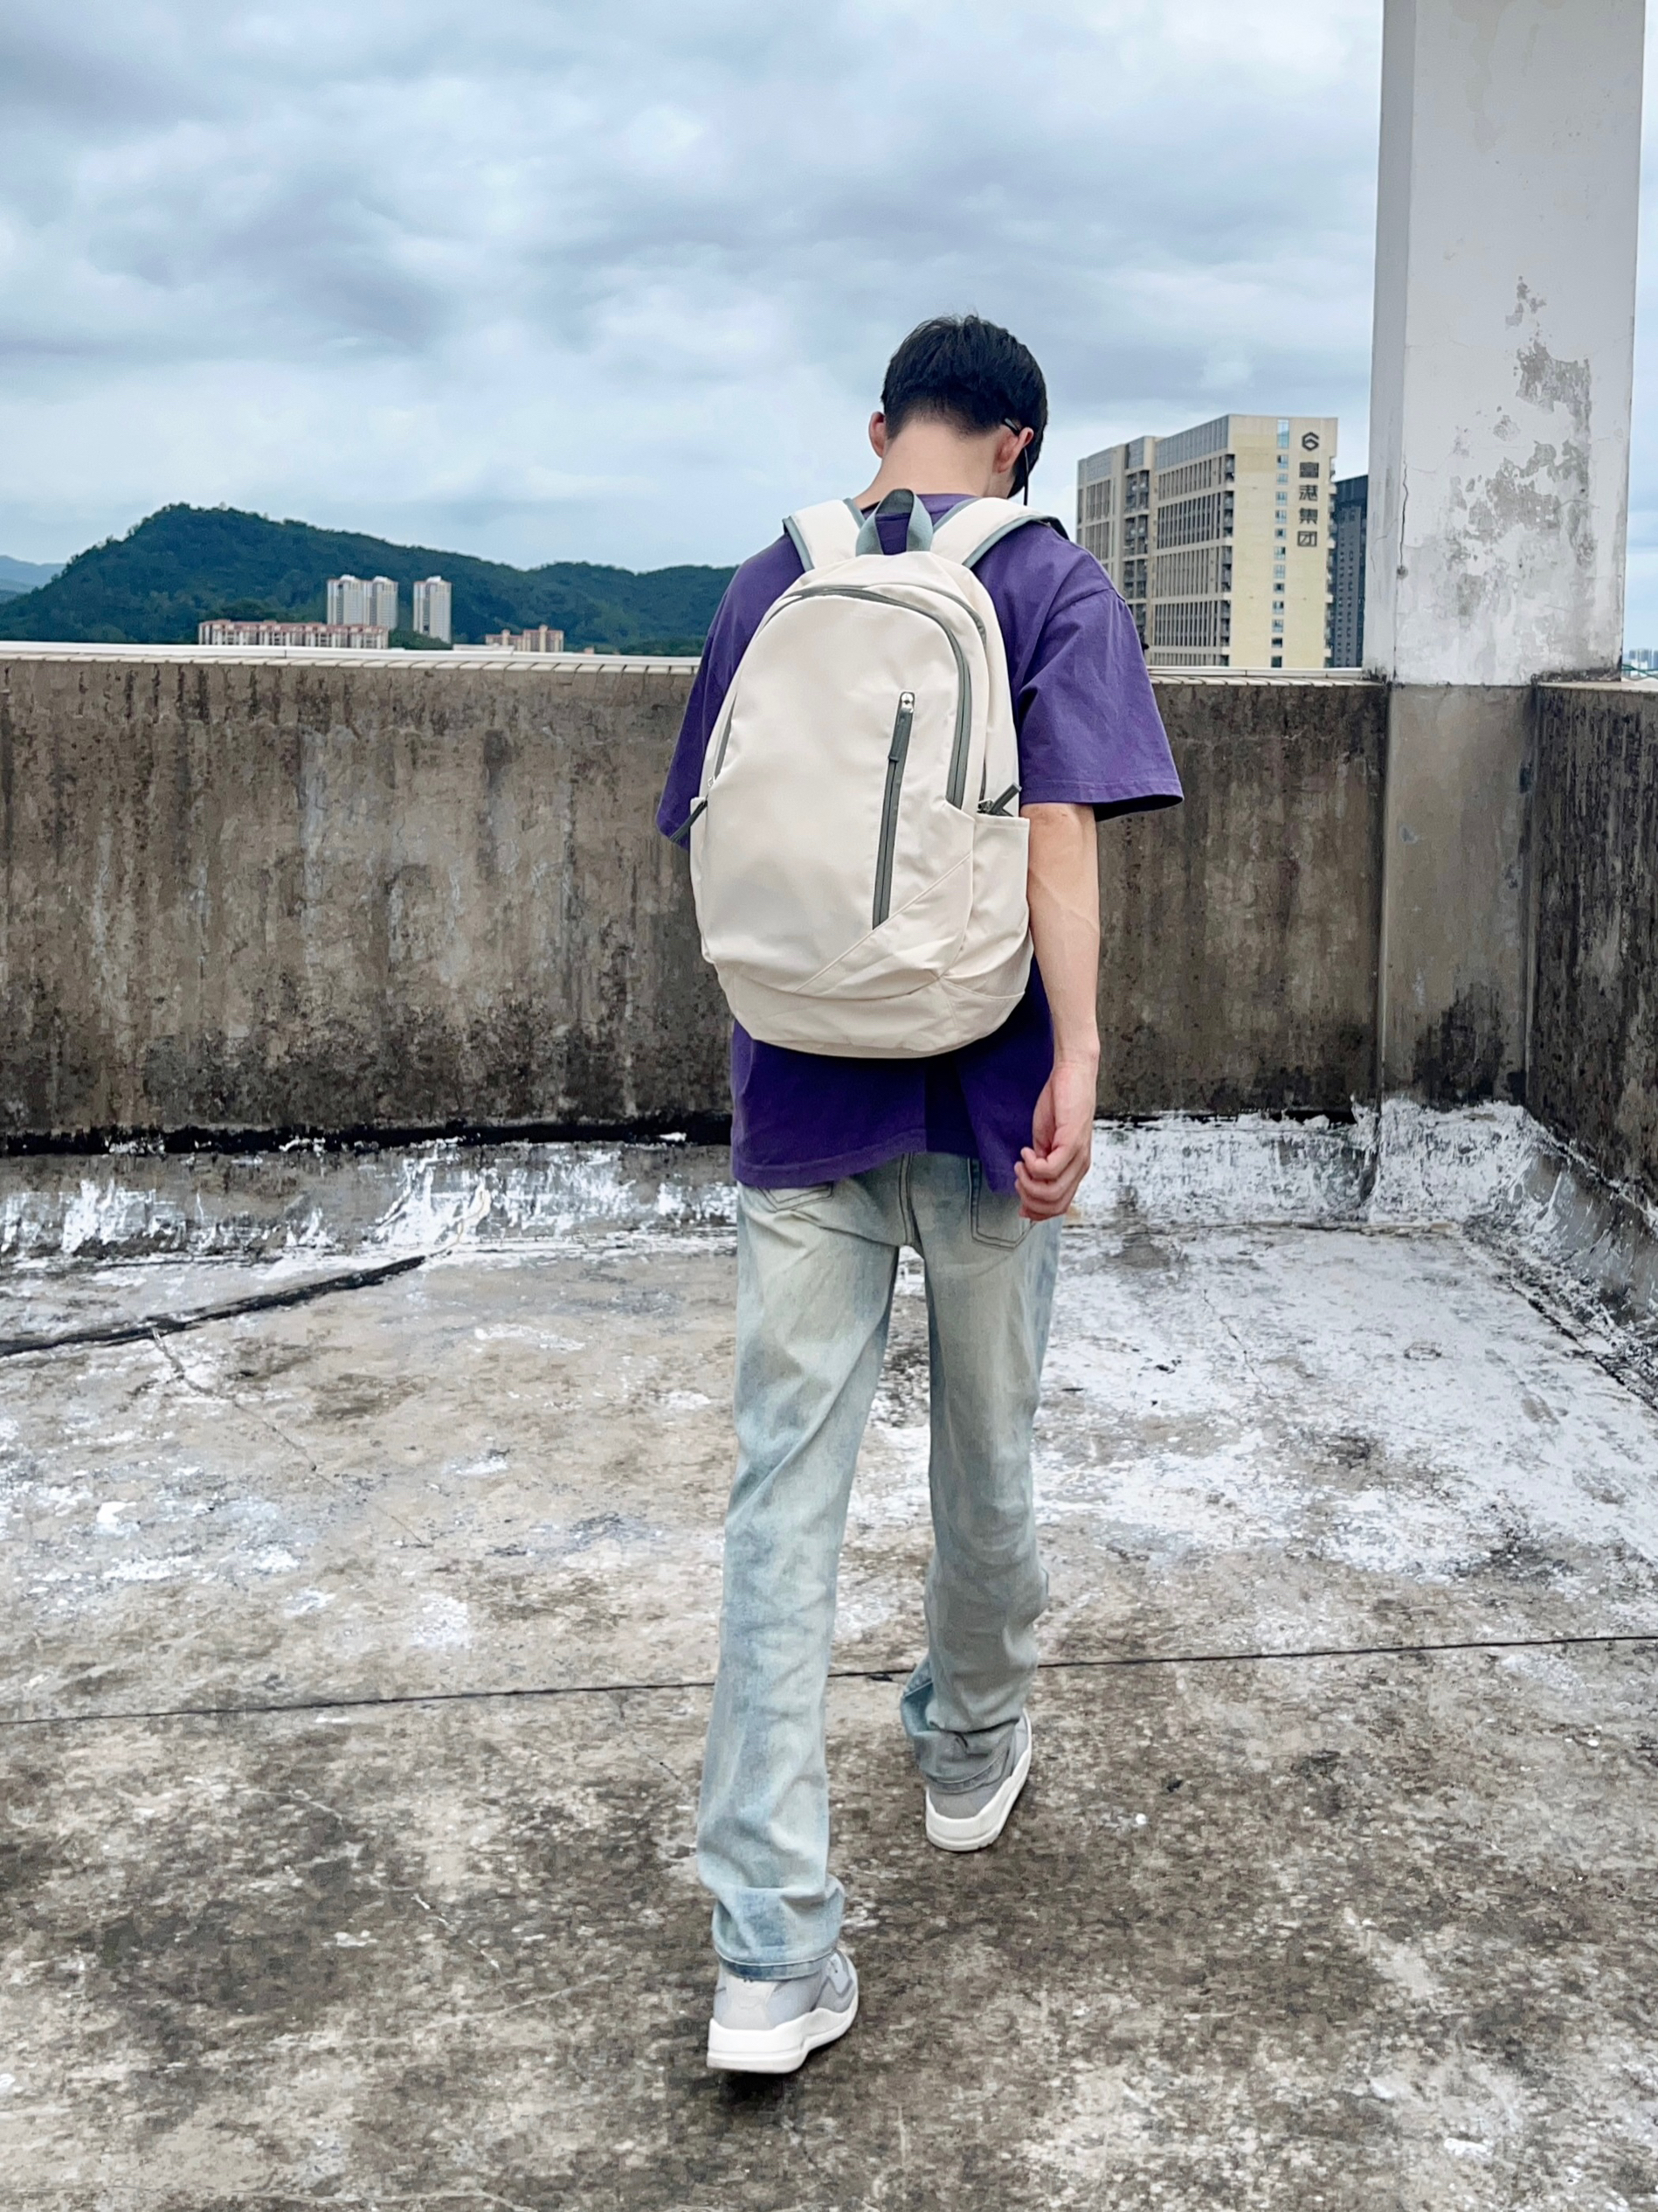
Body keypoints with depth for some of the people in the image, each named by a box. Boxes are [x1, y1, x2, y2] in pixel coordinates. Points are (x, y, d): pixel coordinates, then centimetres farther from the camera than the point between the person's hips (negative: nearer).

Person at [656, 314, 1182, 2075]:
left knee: (784, 1490, 0)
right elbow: (1060, 831, -14)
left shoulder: (769, 583, 8)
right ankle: (972, 1753, 42)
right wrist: (1076, 1056, -16)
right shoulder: (1054, 584, -2)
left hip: (801, 1096, 2)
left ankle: (775, 1958, -2)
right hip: (976, 1093, -1)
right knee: (985, 1455, 18)